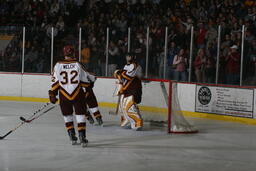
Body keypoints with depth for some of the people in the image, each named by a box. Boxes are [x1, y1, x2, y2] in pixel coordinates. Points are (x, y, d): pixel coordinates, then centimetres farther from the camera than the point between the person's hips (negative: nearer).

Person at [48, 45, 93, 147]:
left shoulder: (58, 65, -1)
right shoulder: (77, 65, -3)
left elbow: (55, 81, 1)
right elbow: (84, 80, 1)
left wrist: (52, 94, 9)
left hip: (64, 96, 2)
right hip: (78, 94, -1)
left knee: (67, 116, 16)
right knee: (80, 116, 3)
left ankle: (72, 137, 15)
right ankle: (82, 138, -4)